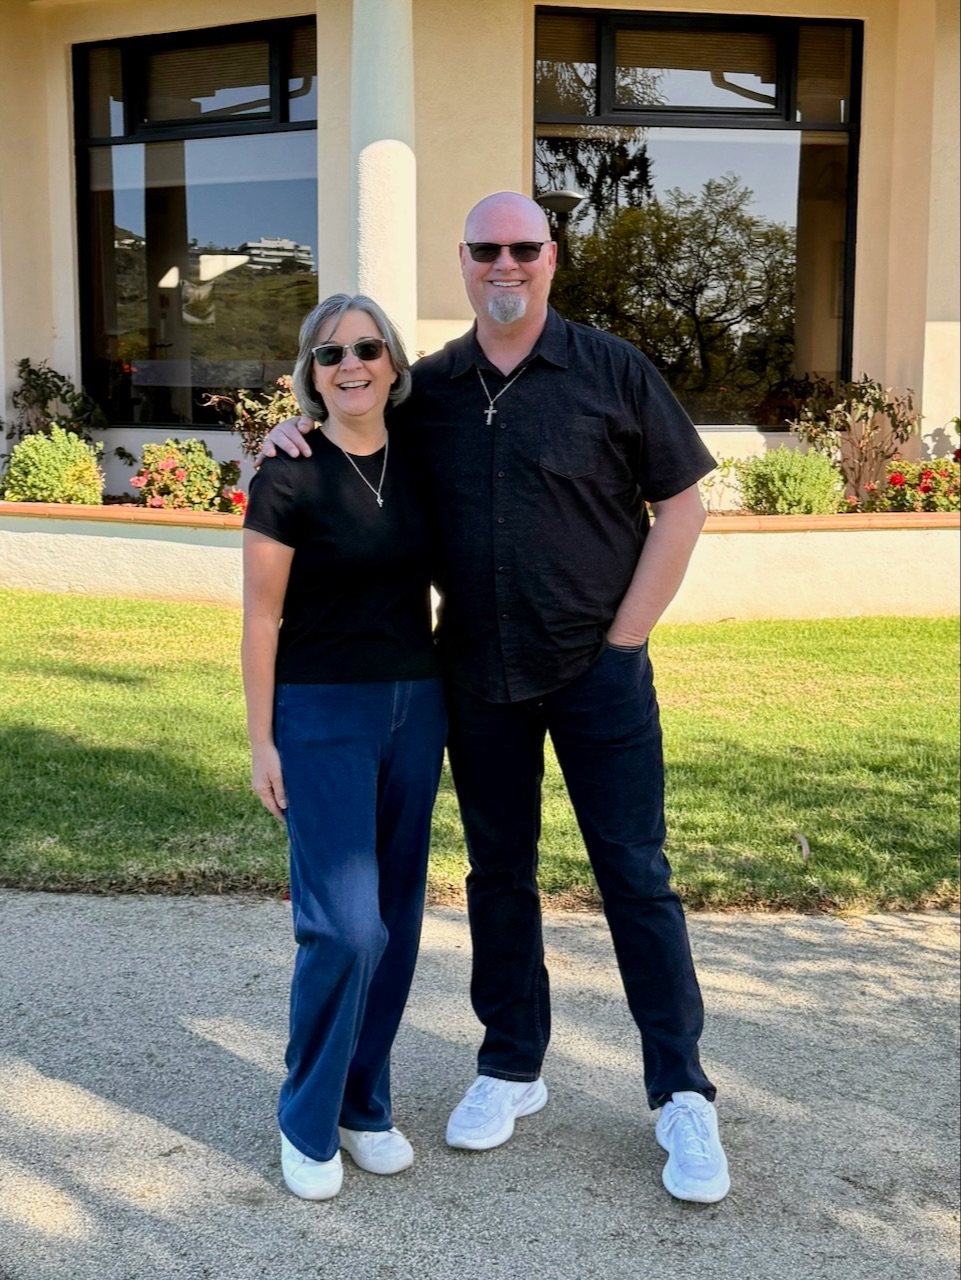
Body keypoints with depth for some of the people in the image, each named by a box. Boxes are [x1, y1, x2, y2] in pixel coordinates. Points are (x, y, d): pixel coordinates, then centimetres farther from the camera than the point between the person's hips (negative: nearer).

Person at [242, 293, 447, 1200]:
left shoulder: (418, 465, 4)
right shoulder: (290, 479, -9)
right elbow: (261, 618, -7)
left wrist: (448, 701, 10)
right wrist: (261, 741, -8)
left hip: (415, 709, 5)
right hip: (323, 715, -5)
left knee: (396, 921, 9)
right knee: (345, 925, -9)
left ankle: (365, 1107, 26)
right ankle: (307, 1124, 12)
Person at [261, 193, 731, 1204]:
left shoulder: (612, 370, -4)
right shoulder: (430, 388, 5)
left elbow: (681, 504, -2)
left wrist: (624, 636, -7)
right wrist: (299, 431, -3)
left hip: (596, 669, -3)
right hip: (476, 674, 4)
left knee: (634, 874, 1)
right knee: (498, 871, 13)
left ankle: (682, 1094, 14)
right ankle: (510, 1069, 30)